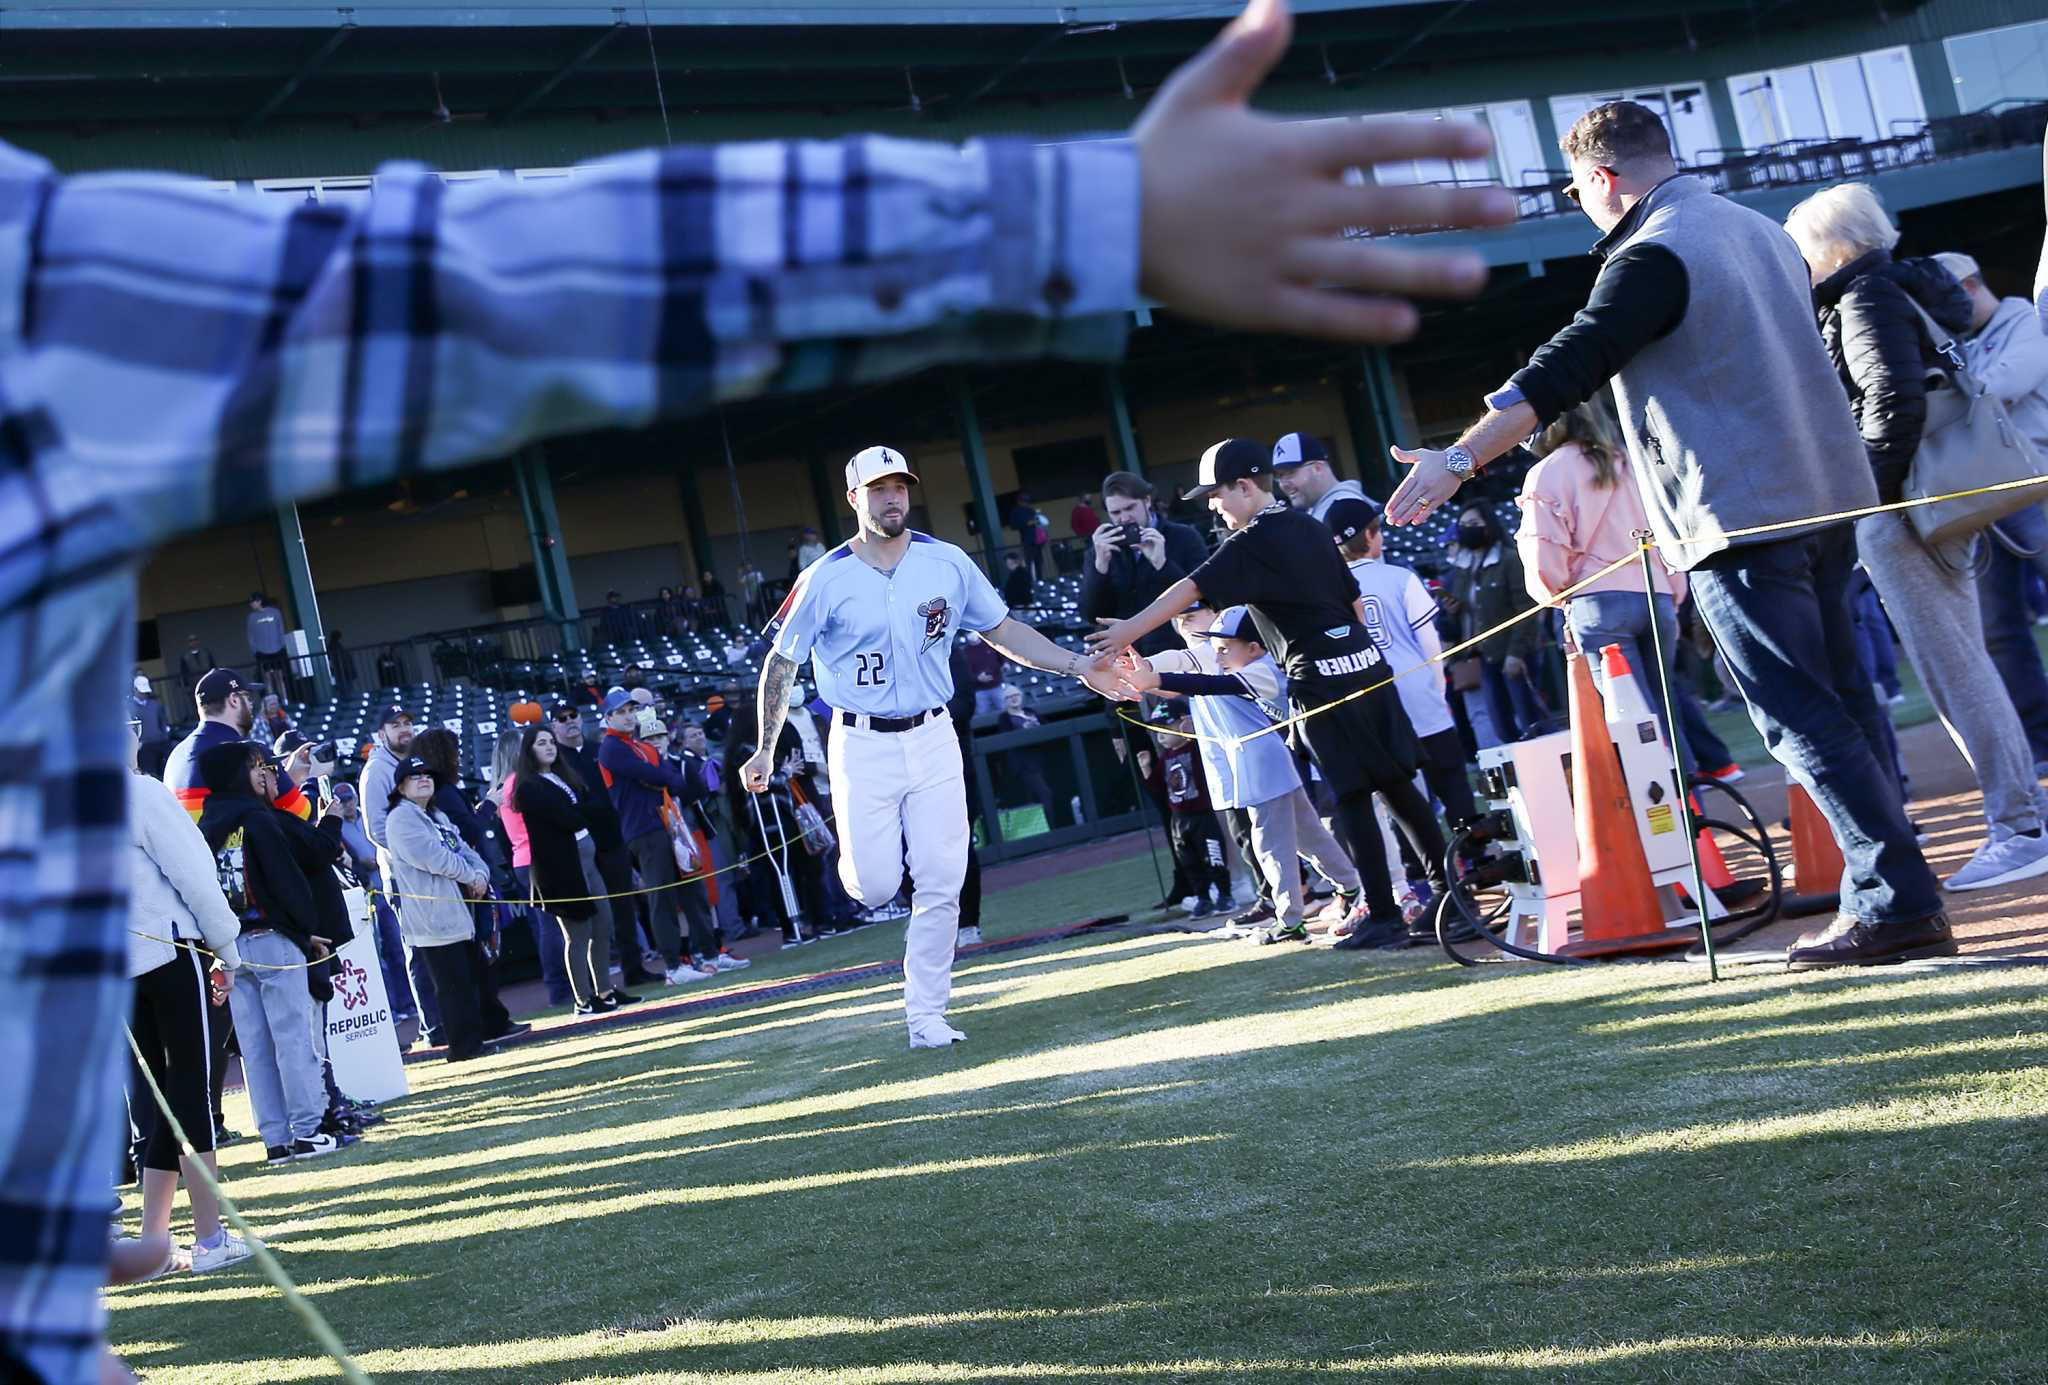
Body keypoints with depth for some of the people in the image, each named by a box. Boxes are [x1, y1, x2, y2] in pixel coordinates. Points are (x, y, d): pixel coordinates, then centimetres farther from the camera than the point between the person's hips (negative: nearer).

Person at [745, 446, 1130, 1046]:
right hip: (861, 746, -2)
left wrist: (1079, 666, 2)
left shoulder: (949, 564, 0)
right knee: (875, 886, -7)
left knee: (941, 884, -2)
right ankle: (859, 859, 31)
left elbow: (1003, 631, 10)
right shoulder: (826, 581, -8)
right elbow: (781, 662, 2)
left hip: (933, 741, 3)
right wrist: (765, 750, 2)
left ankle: (925, 1016, 9)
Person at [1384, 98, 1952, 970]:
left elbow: (1564, 372, -18)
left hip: (1740, 517, -9)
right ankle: (1886, 890, 14)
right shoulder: (1760, 231, 17)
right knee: (1841, 707, 12)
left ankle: (1897, 905, -9)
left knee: (1800, 719, -7)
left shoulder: (1650, 257, -12)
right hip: (1823, 499, 9)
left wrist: (1458, 459, -16)